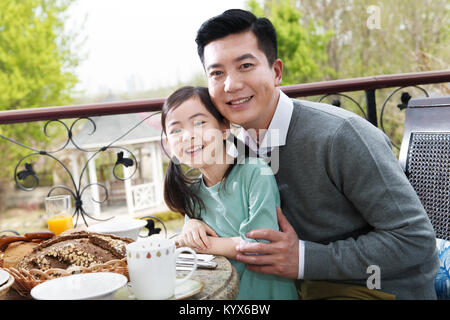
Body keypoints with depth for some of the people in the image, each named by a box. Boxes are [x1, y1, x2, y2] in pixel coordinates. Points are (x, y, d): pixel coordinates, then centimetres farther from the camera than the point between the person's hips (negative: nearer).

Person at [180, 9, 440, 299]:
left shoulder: (341, 136, -25)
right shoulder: (238, 144, -2)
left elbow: (415, 238, -23)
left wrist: (306, 259, -26)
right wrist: (196, 221, -8)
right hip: (307, 284, 7)